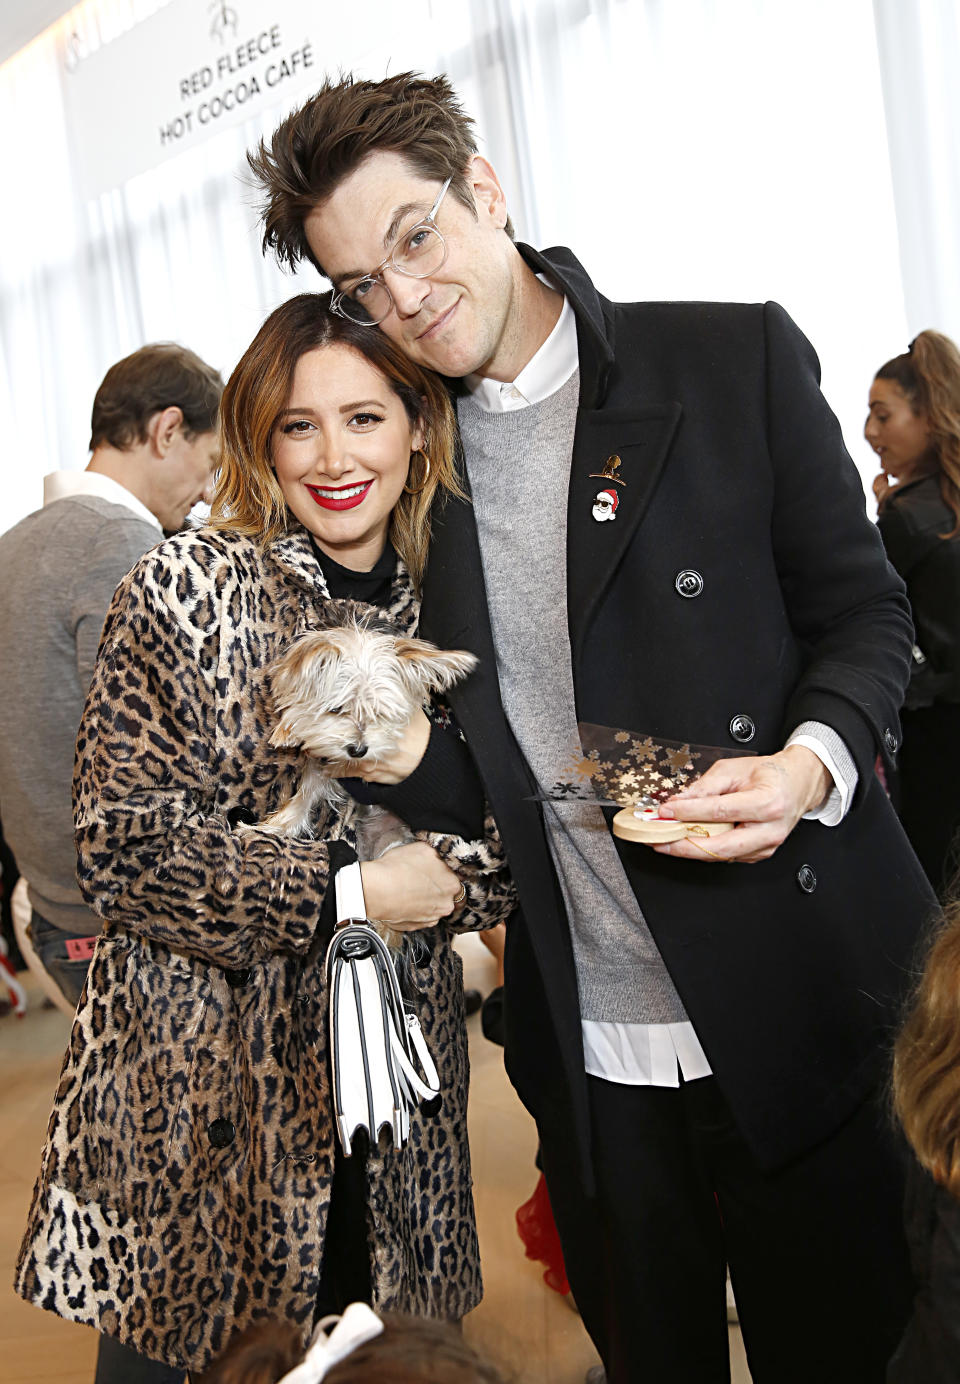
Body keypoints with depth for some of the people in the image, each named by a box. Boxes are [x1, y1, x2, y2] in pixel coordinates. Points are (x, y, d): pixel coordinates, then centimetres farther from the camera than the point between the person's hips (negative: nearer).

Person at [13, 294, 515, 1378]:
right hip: (204, 1093, -3)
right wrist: (340, 892, -19)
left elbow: (511, 860, 3)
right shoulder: (187, 589, -8)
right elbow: (122, 843, -14)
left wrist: (423, 756, -17)